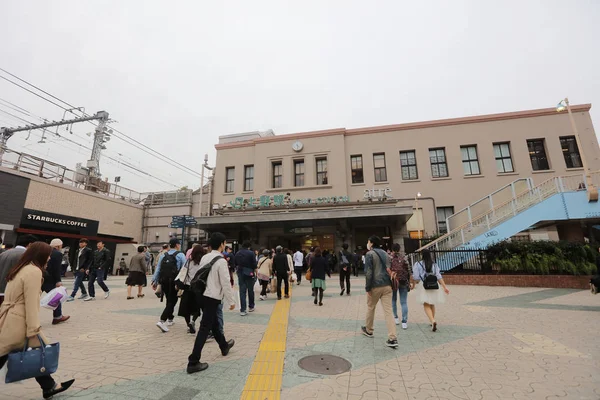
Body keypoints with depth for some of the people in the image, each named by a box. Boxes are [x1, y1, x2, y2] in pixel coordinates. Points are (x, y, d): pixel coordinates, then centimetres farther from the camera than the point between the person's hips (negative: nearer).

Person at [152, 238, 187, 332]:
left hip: (164, 281, 6)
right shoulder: (180, 255, -4)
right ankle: (162, 321, -11)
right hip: (174, 282, -6)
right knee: (172, 301, 2)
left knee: (169, 300, 21)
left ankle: (170, 319, 33)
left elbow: (158, 269, 9)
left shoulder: (163, 255, 12)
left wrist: (155, 281, 14)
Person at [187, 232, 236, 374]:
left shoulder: (204, 258, 4)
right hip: (212, 298, -9)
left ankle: (224, 346, 44)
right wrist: (231, 301, -7)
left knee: (214, 323, 23)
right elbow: (225, 283, -17)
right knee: (205, 328, 0)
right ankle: (193, 362, 6)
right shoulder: (221, 261, -18)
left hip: (203, 295, 9)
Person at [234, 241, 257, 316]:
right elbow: (254, 264, -11)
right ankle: (251, 307, 27)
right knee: (250, 290, 13)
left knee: (242, 291, 4)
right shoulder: (251, 253, -11)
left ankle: (242, 310, 1)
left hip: (240, 273, 3)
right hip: (249, 273, -3)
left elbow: (235, 264, 8)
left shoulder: (237, 253, 3)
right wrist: (255, 272, 2)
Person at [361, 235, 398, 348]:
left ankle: (368, 330, 32)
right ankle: (392, 339, -5)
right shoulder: (385, 253, 13)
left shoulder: (370, 254, -8)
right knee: (388, 311, 2)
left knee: (370, 308, 16)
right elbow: (388, 269, 18)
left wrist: (368, 287, -11)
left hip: (375, 286, -5)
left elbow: (368, 272, -14)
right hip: (387, 285, 5)